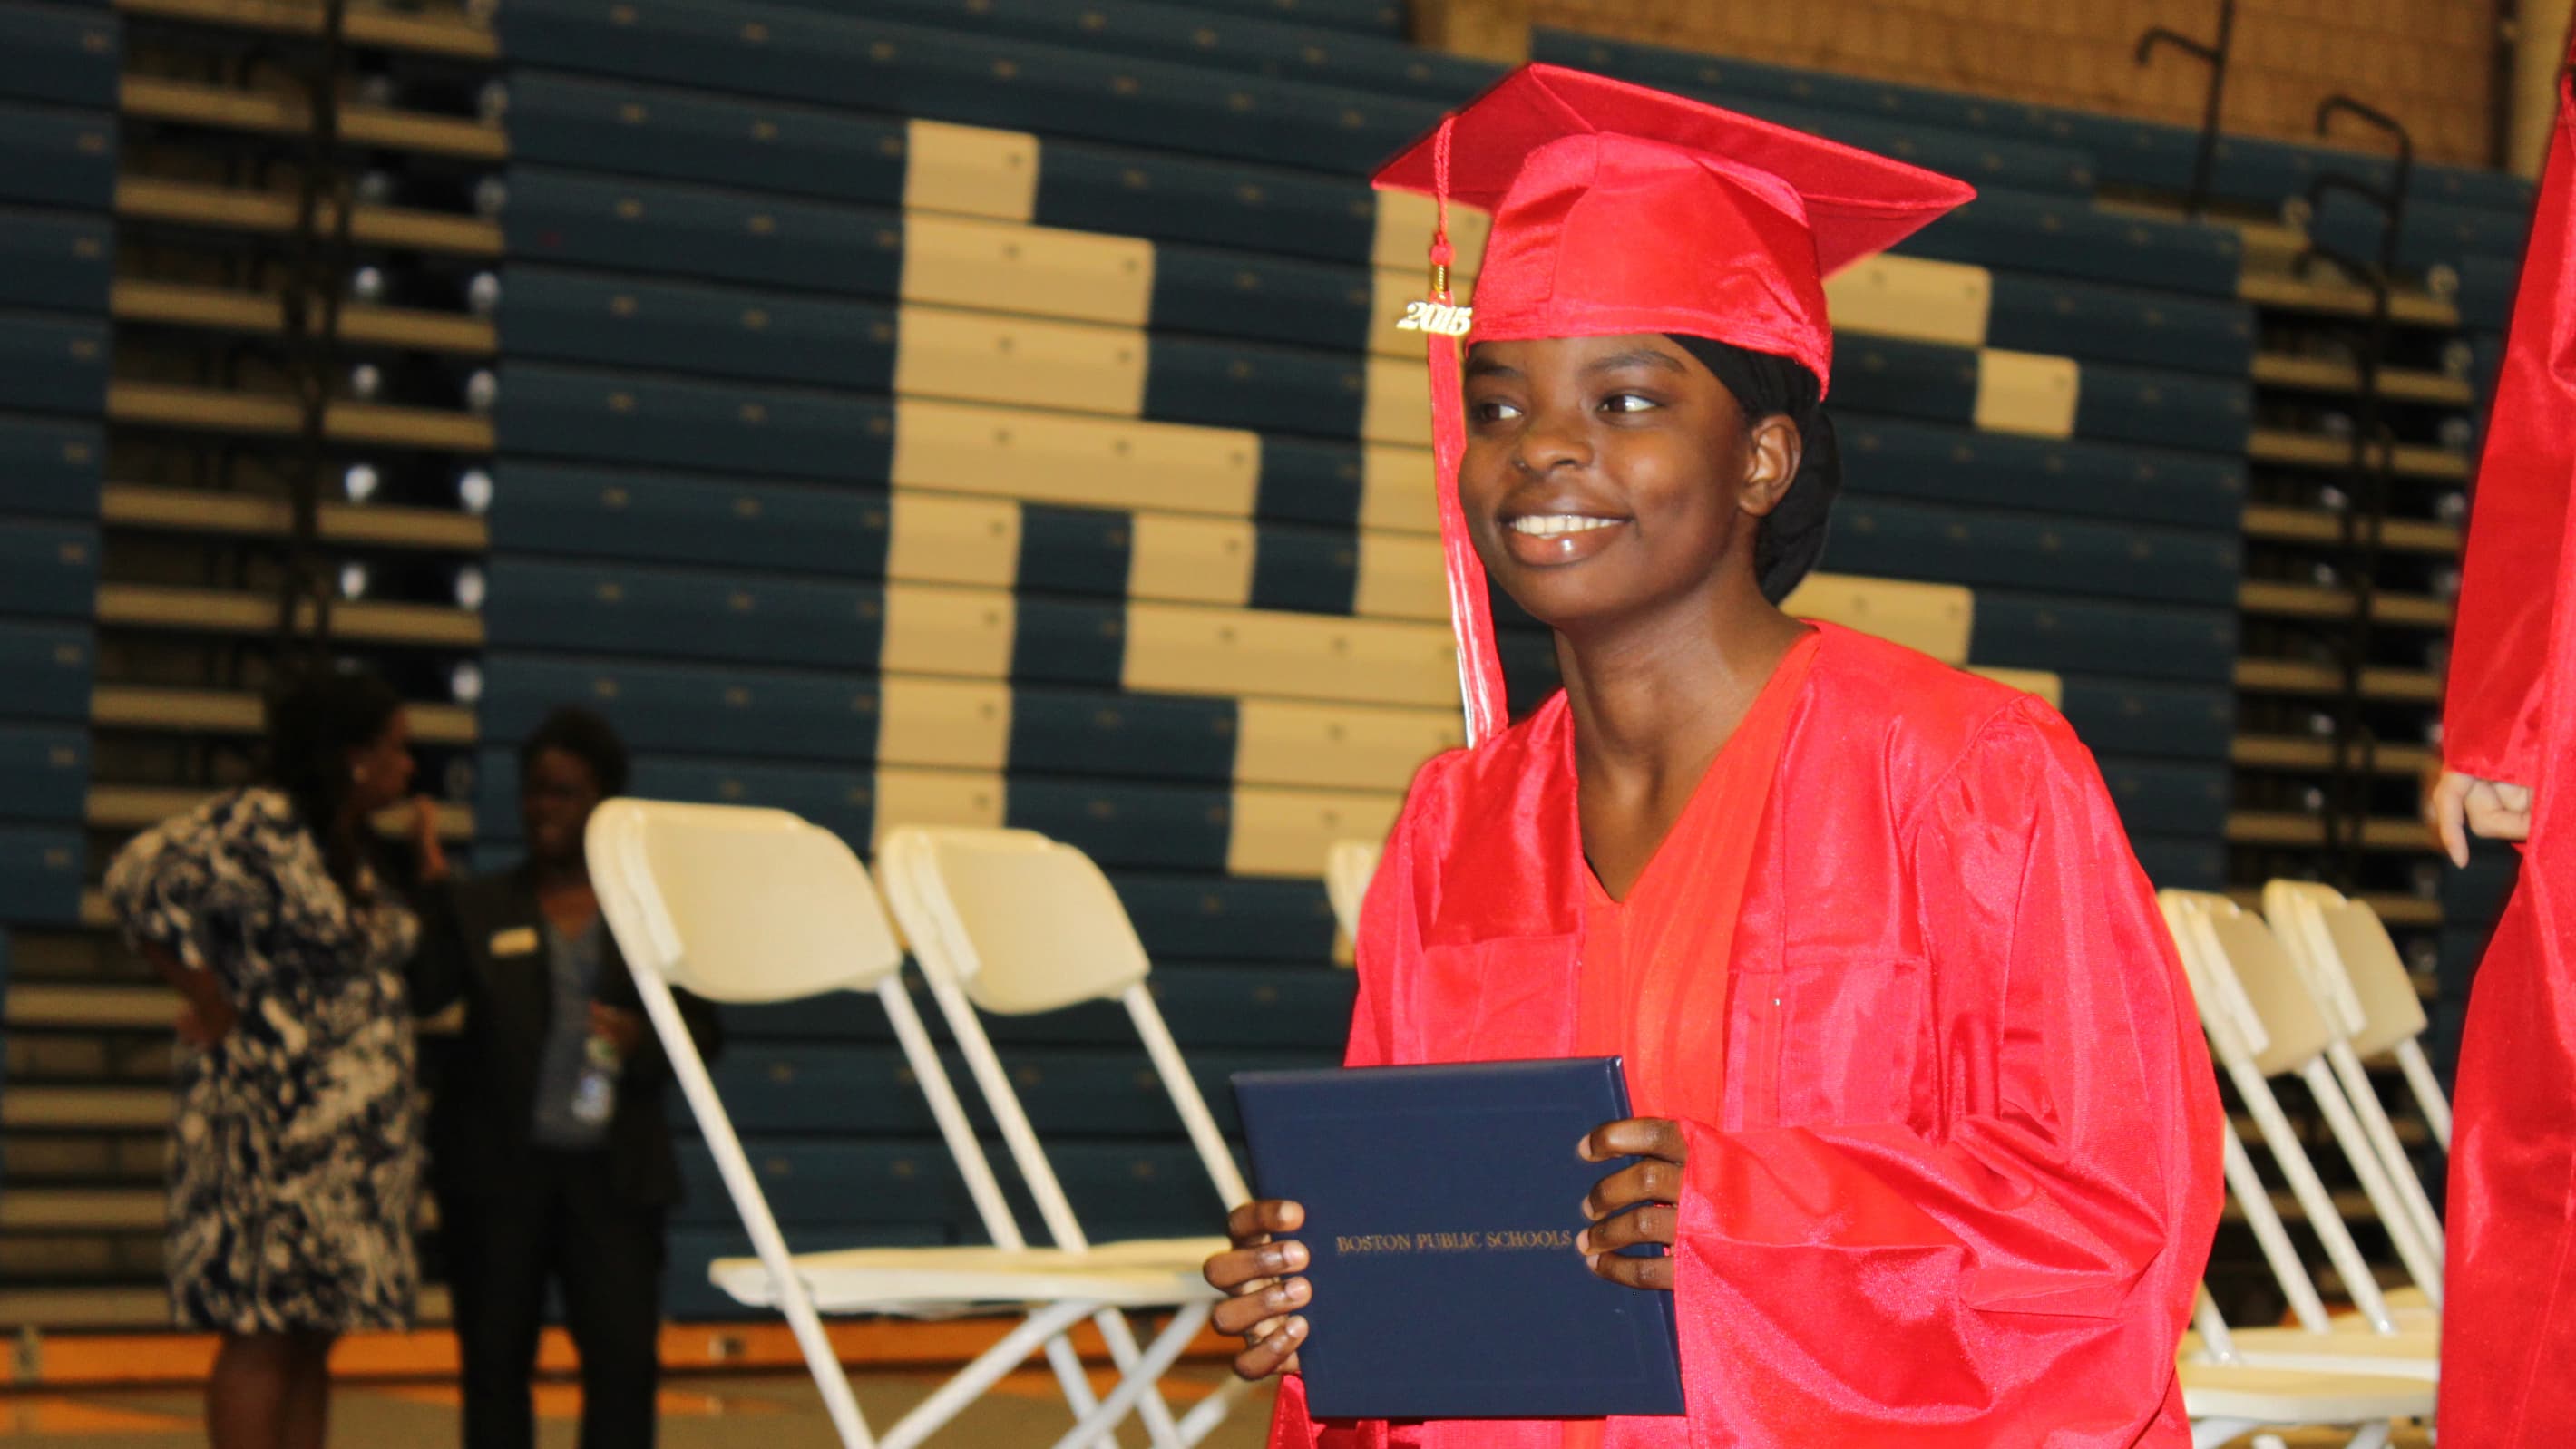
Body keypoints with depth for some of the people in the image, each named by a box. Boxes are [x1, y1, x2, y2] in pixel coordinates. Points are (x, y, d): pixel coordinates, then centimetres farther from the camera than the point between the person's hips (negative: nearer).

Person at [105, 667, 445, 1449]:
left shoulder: (357, 852, 18)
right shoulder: (257, 824, -9)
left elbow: (407, 969, 23)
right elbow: (142, 878, -21)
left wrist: (429, 873, 13)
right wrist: (213, 1005, -15)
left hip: (357, 1134, 9)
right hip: (270, 1116, -9)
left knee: (314, 1339, 9)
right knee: (264, 1335, -8)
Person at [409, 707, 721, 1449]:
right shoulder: (476, 908, 8)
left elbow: (700, 1031, 7)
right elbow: (414, 993, -7)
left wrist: (642, 1040, -13)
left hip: (610, 1172, 0)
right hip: (498, 1169, 0)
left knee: (625, 1355, -6)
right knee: (495, 1359, 5)